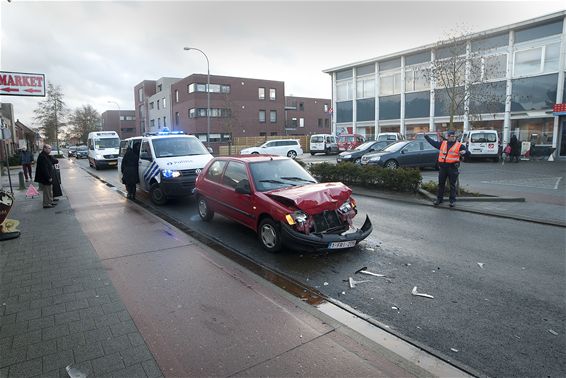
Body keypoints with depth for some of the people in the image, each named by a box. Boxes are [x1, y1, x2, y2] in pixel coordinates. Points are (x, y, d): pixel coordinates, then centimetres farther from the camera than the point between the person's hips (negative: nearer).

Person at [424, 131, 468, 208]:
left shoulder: (459, 145, 0)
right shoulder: (442, 143, 11)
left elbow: (467, 153, -4)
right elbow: (433, 142, 22)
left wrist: (464, 152, -27)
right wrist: (426, 136, 25)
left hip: (452, 167, -3)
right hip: (442, 167, 3)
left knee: (452, 185, 2)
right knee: (441, 183, 10)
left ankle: (452, 200, 10)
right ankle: (439, 198, 22)